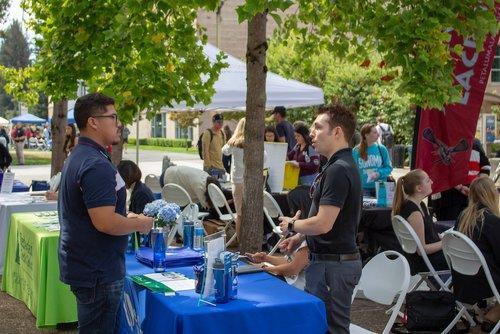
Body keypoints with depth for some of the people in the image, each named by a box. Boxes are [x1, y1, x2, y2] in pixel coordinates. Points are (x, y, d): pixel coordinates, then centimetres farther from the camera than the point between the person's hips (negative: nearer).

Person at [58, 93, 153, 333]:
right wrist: (140, 224, -12)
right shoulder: (97, 165, -22)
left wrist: (129, 218, 15)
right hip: (97, 272, -10)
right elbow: (105, 222, -29)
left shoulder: (78, 157, 12)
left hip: (83, 266, 10)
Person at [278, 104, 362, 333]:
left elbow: (323, 224, -25)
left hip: (333, 263, -10)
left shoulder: (338, 170, -21)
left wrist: (291, 225, -8)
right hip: (327, 260, 10)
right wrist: (299, 237, 18)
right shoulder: (340, 166, 13)